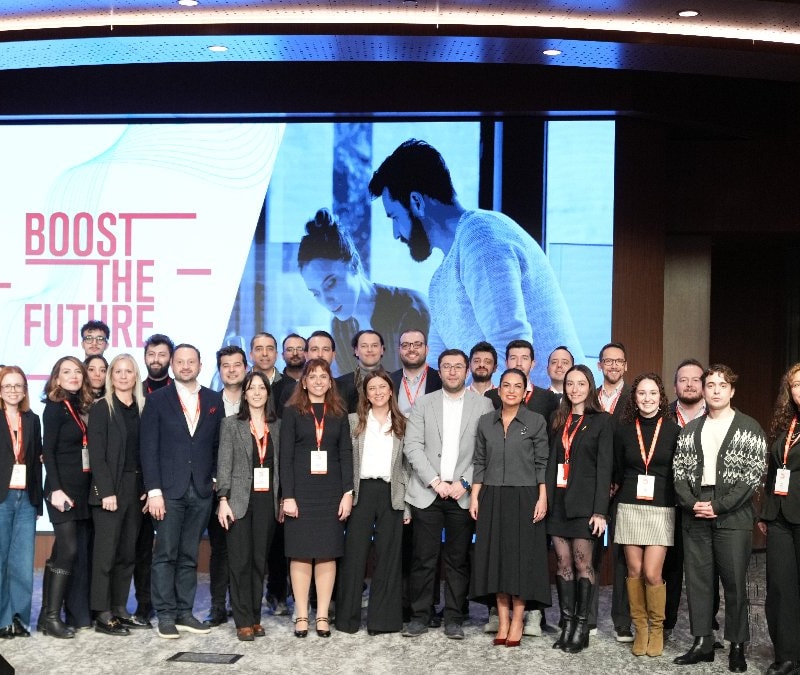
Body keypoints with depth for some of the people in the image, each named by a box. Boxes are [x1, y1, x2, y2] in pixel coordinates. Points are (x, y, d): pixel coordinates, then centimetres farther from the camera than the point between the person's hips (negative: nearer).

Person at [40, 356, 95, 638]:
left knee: (83, 551, 6)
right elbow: (48, 451, -11)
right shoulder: (55, 407, -5)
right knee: (67, 549, -13)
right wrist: (56, 490, -19)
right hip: (63, 488, -7)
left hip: (84, 488, 7)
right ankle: (50, 615, -8)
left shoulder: (84, 407, 13)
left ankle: (79, 613, 11)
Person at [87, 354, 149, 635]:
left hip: (136, 488, 5)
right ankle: (103, 615, 1)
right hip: (110, 488, -5)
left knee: (128, 553, 8)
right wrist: (106, 492, -16)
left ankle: (120, 610, 16)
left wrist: (148, 489, 2)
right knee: (106, 552, -3)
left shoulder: (141, 408, 11)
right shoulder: (101, 409, -3)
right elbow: (96, 454, -8)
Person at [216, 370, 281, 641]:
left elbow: (280, 465, 11)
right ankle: (243, 621, 3)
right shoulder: (231, 424, 3)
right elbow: (224, 465, -1)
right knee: (240, 561, -3)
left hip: (267, 502, 3)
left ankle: (255, 618, 14)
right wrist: (223, 500, -9)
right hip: (240, 501, -3)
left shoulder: (276, 426, 11)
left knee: (260, 561, 5)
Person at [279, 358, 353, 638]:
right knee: (301, 553, 1)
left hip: (331, 491, 2)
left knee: (327, 553, 3)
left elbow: (346, 454, 6)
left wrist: (348, 492, -4)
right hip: (301, 489, -2)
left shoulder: (339, 413, 9)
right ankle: (301, 616, 8)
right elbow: (285, 456, -2)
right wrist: (288, 496, -9)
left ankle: (322, 616, 9)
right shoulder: (292, 412, 3)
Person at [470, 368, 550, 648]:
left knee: (521, 556, 0)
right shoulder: (486, 422, 8)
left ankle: (517, 621, 7)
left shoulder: (536, 422, 0)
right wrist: (474, 496, 3)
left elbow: (542, 464, -1)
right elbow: (479, 462, 10)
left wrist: (542, 498, -8)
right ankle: (502, 619, 12)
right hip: (492, 498, 3)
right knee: (496, 555, 4)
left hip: (523, 498, -3)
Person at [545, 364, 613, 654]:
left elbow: (604, 467, -5)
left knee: (582, 563, -2)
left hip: (584, 502, -4)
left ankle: (582, 627, 5)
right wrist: (546, 498, 2)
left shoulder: (601, 421, -1)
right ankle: (566, 625, 11)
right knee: (563, 563, 5)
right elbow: (552, 461, 12)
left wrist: (600, 510, -12)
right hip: (558, 500, 4)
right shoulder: (559, 420, 13)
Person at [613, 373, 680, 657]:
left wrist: (679, 501, 2)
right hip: (630, 508, 2)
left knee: (652, 573, -7)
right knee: (634, 571, 4)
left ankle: (657, 629, 12)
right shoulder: (623, 429, 4)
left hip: (661, 509, -2)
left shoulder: (673, 430, -1)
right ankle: (640, 629, 17)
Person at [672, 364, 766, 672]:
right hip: (695, 516, 4)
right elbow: (679, 472, 9)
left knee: (735, 582, 0)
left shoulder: (749, 428, 2)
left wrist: (718, 506, -12)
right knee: (697, 579, 5)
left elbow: (753, 474, -6)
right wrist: (692, 504, -8)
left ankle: (737, 646, 10)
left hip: (733, 516, -3)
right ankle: (702, 643, 14)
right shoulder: (689, 430, 13)